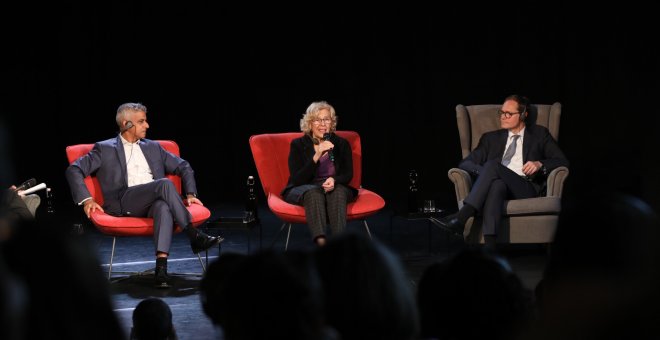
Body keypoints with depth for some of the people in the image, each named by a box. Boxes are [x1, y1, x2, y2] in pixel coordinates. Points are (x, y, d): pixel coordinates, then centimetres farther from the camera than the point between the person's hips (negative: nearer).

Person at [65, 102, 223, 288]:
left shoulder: (153, 147, 27)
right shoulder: (105, 149, 15)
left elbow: (184, 167, 30)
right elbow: (74, 170, 8)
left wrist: (190, 194, 13)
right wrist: (86, 200, -6)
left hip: (154, 202, 3)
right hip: (124, 204, -3)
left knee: (164, 207, -38)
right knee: (165, 183, -31)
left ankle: (161, 267, -50)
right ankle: (194, 236, -29)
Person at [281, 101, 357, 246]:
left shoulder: (342, 144, 7)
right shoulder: (298, 145, -1)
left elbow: (348, 174, 3)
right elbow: (297, 179, -11)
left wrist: (334, 180, -22)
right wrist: (317, 156, -24)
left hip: (336, 188, 2)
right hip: (302, 190, -2)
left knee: (339, 191, -34)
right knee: (314, 192, -37)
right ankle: (321, 241, -60)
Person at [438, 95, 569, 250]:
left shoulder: (539, 134, 23)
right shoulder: (491, 138, 28)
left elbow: (562, 161, 14)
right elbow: (465, 163, 17)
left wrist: (540, 164, -7)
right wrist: (482, 171, -7)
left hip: (526, 189, -1)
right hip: (499, 187, 2)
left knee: (493, 165, -31)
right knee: (497, 185, -39)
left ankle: (461, 217, -45)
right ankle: (489, 247, -56)